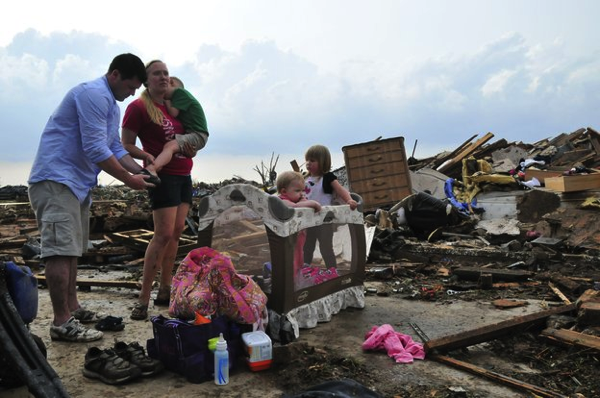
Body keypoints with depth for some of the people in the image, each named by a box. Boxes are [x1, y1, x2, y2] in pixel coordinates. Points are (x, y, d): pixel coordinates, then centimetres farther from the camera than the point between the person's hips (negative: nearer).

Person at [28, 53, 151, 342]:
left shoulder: (111, 106, 19)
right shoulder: (93, 94, -15)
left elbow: (115, 148, 18)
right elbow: (95, 149, -22)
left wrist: (141, 171, 3)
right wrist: (129, 180, -17)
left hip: (77, 183, 11)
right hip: (56, 180, -11)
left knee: (70, 249, 15)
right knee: (60, 250, -12)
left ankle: (71, 308, 25)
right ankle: (61, 323, -10)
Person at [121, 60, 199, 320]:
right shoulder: (138, 107, -6)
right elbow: (126, 145, -8)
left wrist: (190, 149, 5)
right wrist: (147, 156, -26)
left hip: (183, 175, 8)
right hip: (163, 175, -8)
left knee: (177, 232, 7)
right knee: (164, 234, -14)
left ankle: (164, 292, 15)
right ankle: (143, 300, -9)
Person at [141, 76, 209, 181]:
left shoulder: (179, 91, -1)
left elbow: (173, 113, -10)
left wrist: (166, 99, 4)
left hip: (197, 135, -11)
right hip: (191, 134, 11)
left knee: (170, 146, -33)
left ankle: (151, 169, -57)